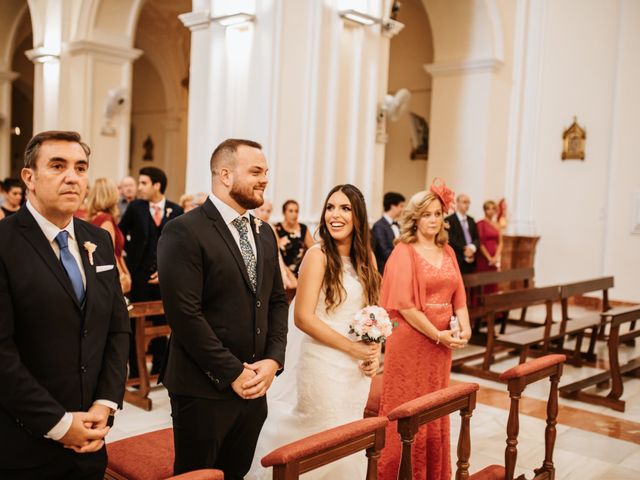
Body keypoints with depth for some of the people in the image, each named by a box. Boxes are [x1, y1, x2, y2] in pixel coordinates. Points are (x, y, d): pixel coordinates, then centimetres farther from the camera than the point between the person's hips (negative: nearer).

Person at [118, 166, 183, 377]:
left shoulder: (176, 211, 0)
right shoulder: (135, 207, 0)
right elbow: (119, 234, 9)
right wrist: (131, 251, 2)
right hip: (138, 273, -1)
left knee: (161, 322, 9)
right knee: (136, 324, 3)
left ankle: (158, 368, 22)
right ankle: (135, 372, 13)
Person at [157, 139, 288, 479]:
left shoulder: (264, 234, 11)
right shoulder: (184, 231, -14)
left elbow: (277, 301, 12)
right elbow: (185, 314, -19)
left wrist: (273, 359, -3)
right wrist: (233, 374, -16)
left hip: (255, 386, 7)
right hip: (204, 390, -7)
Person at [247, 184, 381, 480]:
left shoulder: (366, 258, 6)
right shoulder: (318, 255, -12)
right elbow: (303, 317, -18)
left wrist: (374, 353, -4)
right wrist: (353, 348, -17)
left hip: (358, 368, 6)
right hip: (323, 364, -6)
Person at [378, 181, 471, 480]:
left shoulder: (447, 251, 10)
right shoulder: (404, 251, -9)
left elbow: (458, 295, 9)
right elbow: (404, 304, -16)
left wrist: (464, 327, -9)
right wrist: (438, 335, -14)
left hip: (442, 342, 6)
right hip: (411, 340, -6)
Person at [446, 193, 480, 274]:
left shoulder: (471, 220, 17)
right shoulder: (449, 220, -5)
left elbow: (477, 239, 12)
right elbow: (450, 241, -12)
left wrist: (472, 248, -10)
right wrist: (464, 250, -11)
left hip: (471, 262, 6)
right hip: (457, 262, -6)